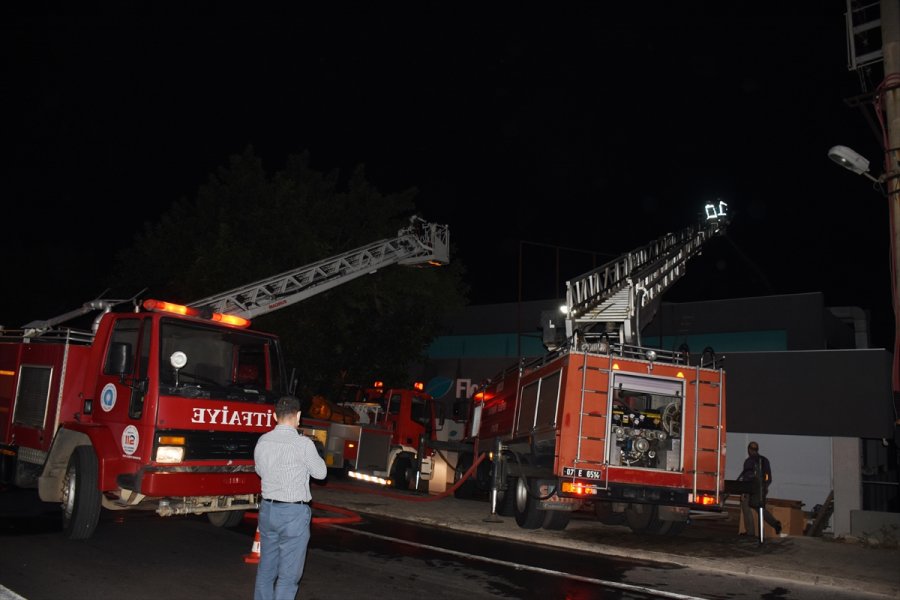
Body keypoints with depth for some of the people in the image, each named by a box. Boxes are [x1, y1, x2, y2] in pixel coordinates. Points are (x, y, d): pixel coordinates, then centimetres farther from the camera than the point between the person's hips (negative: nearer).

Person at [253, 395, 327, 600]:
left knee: (266, 568, 17)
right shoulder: (303, 444, -16)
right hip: (293, 513, -6)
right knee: (288, 575, 2)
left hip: (267, 508, 6)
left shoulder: (262, 441, 1)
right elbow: (320, 472, -2)